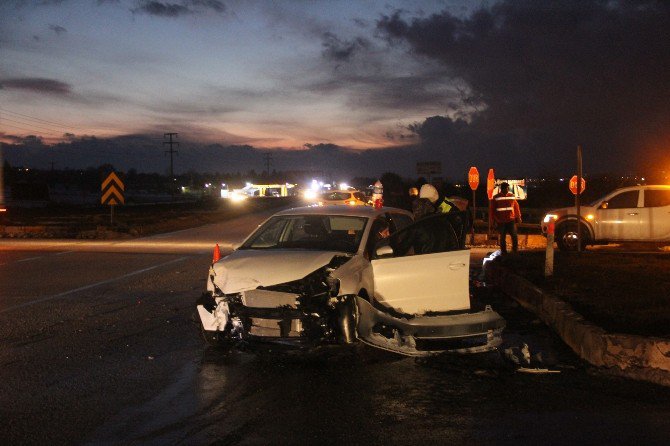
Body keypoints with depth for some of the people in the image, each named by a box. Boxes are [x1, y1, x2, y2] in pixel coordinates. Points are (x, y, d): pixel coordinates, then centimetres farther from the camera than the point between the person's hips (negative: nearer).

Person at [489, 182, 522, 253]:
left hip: (511, 220, 2)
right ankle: (504, 252, 16)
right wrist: (494, 221, -2)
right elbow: (491, 210, 0)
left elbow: (516, 207, 13)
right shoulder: (496, 198, -2)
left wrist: (518, 217, 11)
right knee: (502, 238, 7)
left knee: (514, 236, -5)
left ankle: (515, 251, 6)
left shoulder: (511, 196, 6)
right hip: (501, 222, -2)